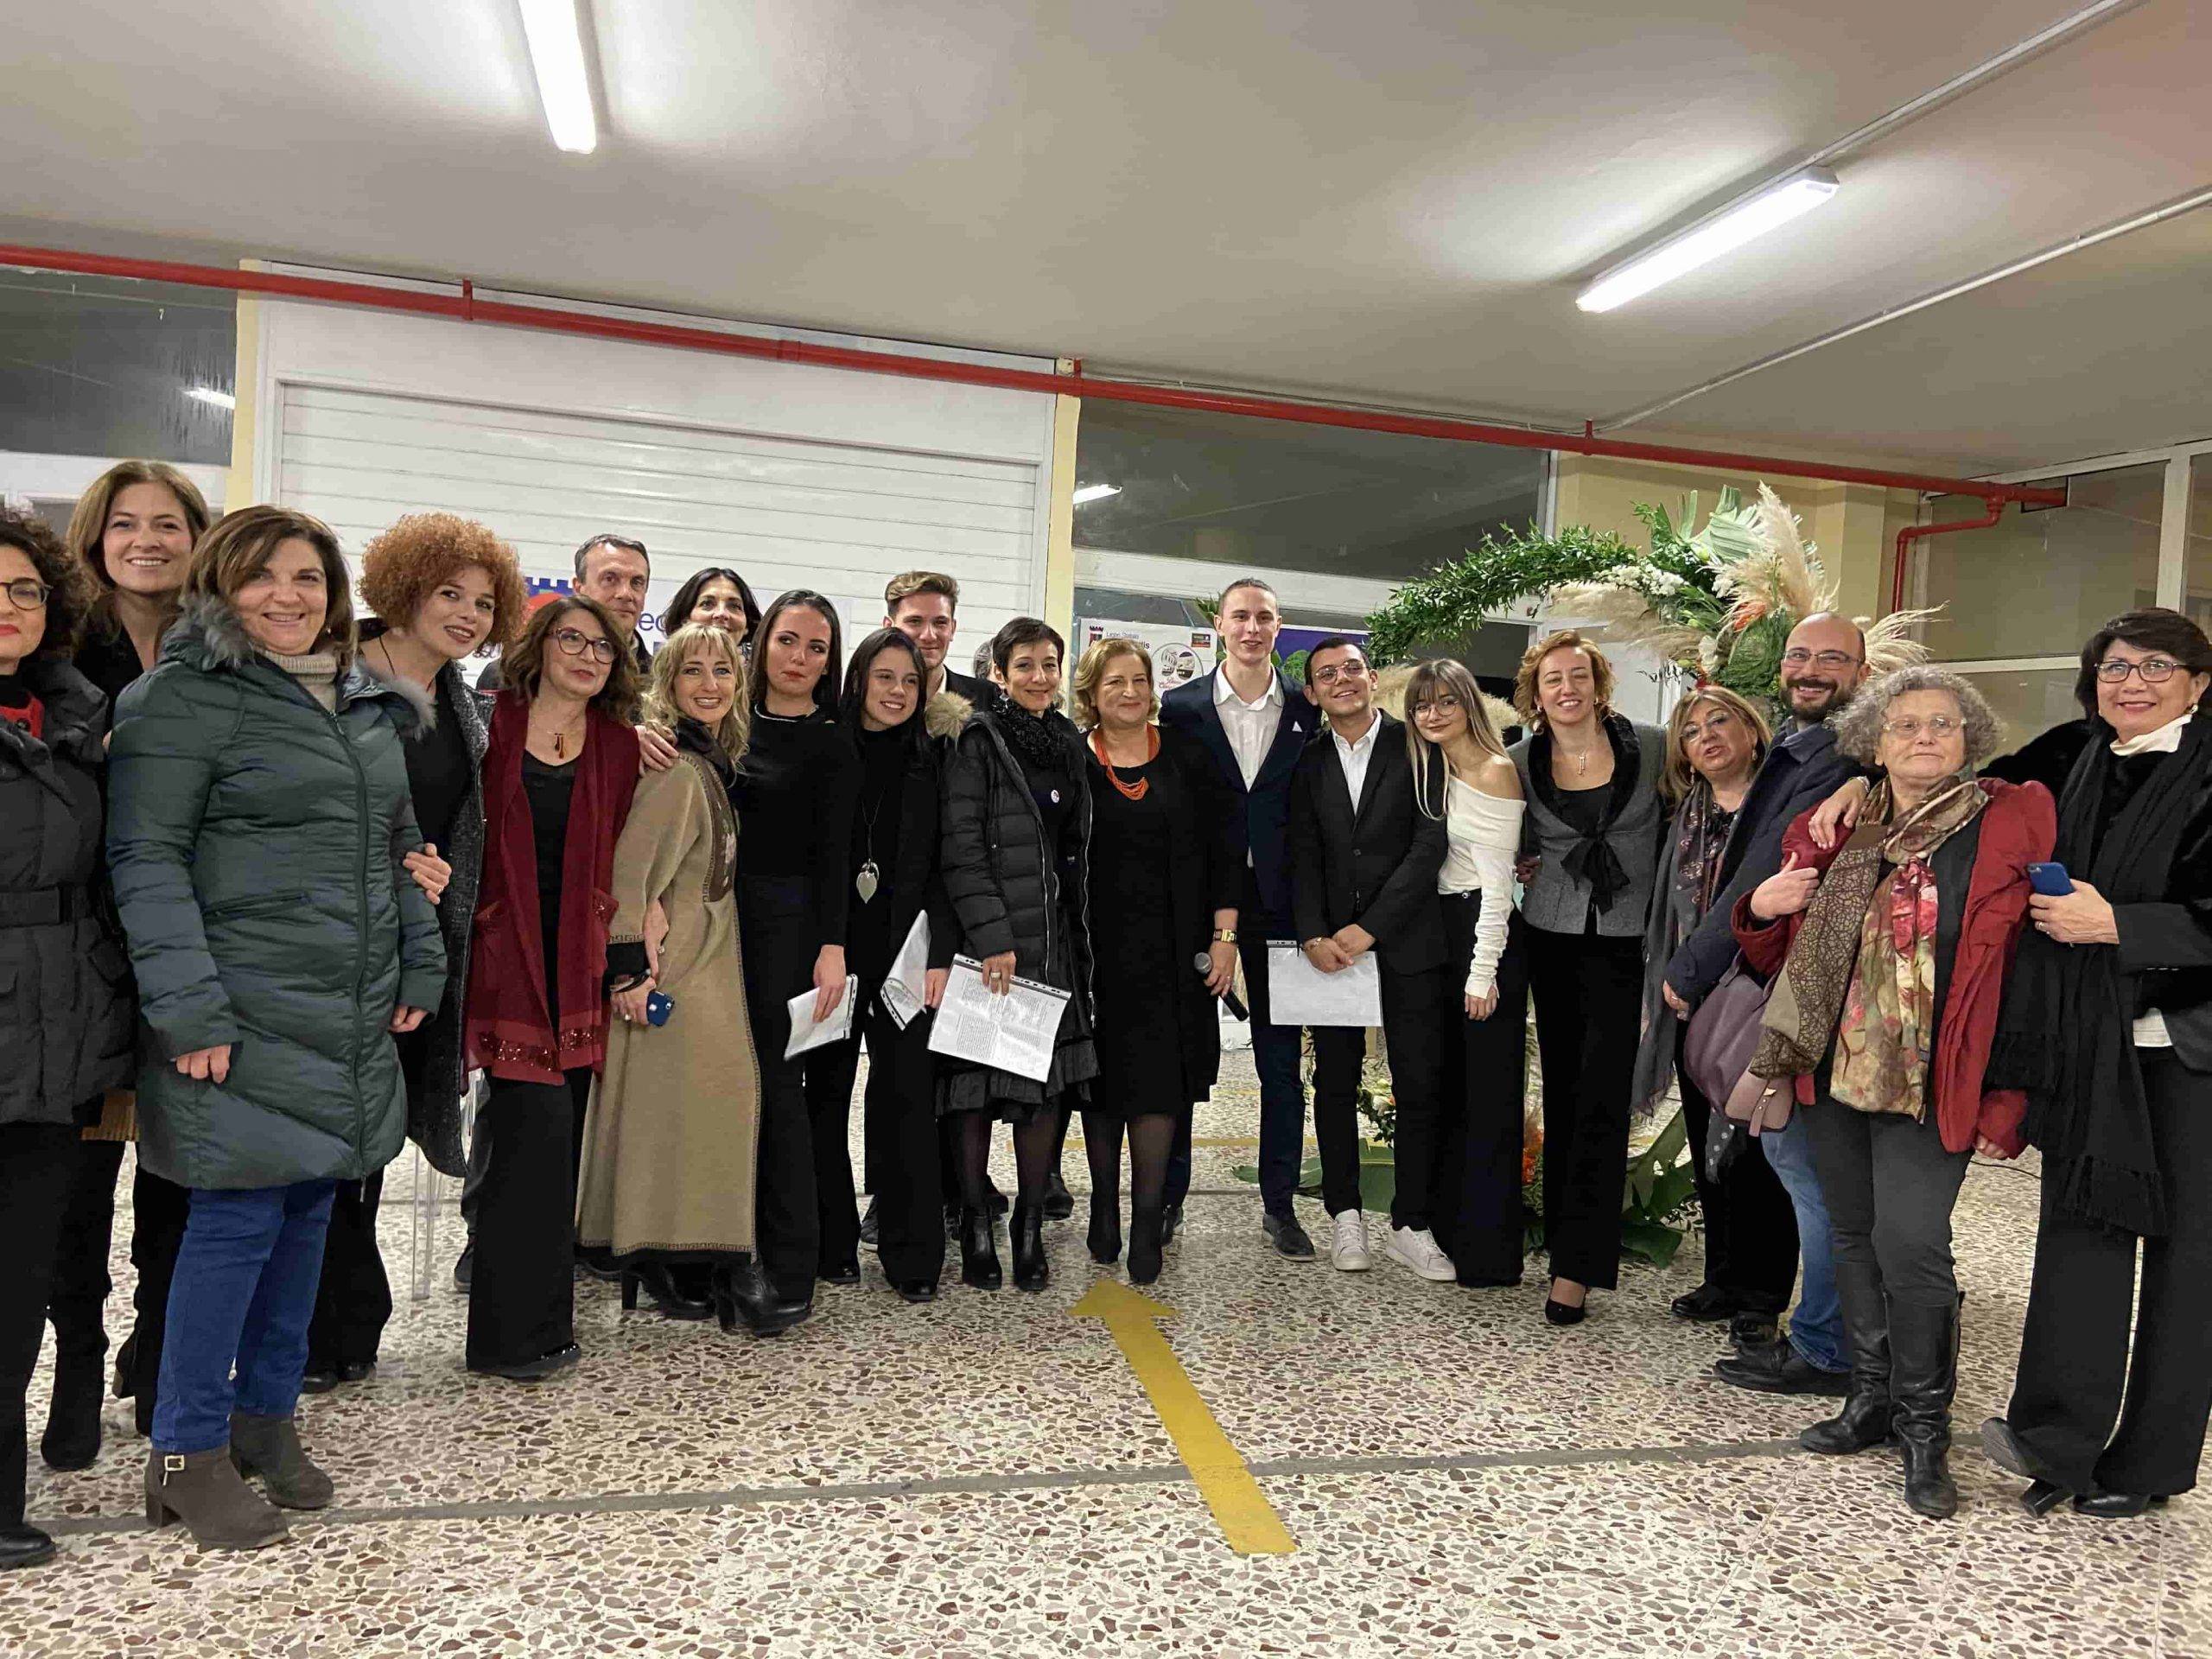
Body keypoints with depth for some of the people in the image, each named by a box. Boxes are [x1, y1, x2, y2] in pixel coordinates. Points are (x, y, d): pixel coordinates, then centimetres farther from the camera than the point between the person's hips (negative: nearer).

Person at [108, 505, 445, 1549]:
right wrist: (189, 1008, -17)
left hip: (354, 1020, 7)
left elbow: (397, 845, 20)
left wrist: (419, 968, 14)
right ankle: (186, 1452, 16)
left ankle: (265, 1416, 29)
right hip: (245, 1018, -6)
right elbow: (146, 859, -11)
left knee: (308, 1210, 13)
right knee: (238, 1219, -2)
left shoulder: (368, 703, 15)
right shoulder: (184, 699, -6)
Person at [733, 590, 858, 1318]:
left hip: (787, 920, -4)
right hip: (720, 915, 5)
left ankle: (790, 1270, 5)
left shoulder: (830, 746, -2)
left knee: (777, 1082, -3)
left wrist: (831, 947, -16)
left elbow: (833, 853, -7)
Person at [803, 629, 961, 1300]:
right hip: (831, 948, 0)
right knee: (827, 1092, 6)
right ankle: (834, 1244, 19)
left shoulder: (931, 762, 6)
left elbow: (943, 867, 4)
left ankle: (912, 1256, 8)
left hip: (904, 953, 0)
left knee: (906, 1096, -1)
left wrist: (939, 954, -4)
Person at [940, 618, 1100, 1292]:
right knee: (980, 1082, -1)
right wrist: (992, 937, -17)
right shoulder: (979, 740, -4)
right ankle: (975, 1226, 12)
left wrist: (1079, 939, 14)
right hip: (990, 937, -5)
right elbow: (961, 846, -11)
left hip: (1055, 935, 6)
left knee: (1049, 1083, 5)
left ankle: (1030, 1228, 15)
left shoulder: (1069, 745, 15)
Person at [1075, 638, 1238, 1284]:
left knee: (1160, 1081, -2)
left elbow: (1225, 847, 4)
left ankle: (1147, 1223, 6)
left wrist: (1225, 935, -2)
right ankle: (1104, 1210, 23)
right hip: (1094, 949, 0)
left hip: (1170, 951, 0)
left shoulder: (1187, 757, 4)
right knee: (1102, 1078, 8)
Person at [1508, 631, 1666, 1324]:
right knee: (1562, 1092, 10)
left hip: (1627, 942, -2)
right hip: (1553, 939, 2)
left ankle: (1576, 1267, -3)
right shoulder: (1521, 762, 1)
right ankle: (1566, 1233, 25)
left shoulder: (1651, 747, -4)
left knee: (1602, 1098, -7)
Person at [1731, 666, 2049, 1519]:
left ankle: (1924, 1428, 12)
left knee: (1910, 1244, -9)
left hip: (1930, 1081, -4)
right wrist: (1763, 908, -5)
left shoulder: (2015, 821, -2)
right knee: (1855, 1238, 13)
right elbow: (1780, 959, 17)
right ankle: (1873, 1399, 31)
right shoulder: (1831, 832, 9)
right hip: (1835, 1066, 5)